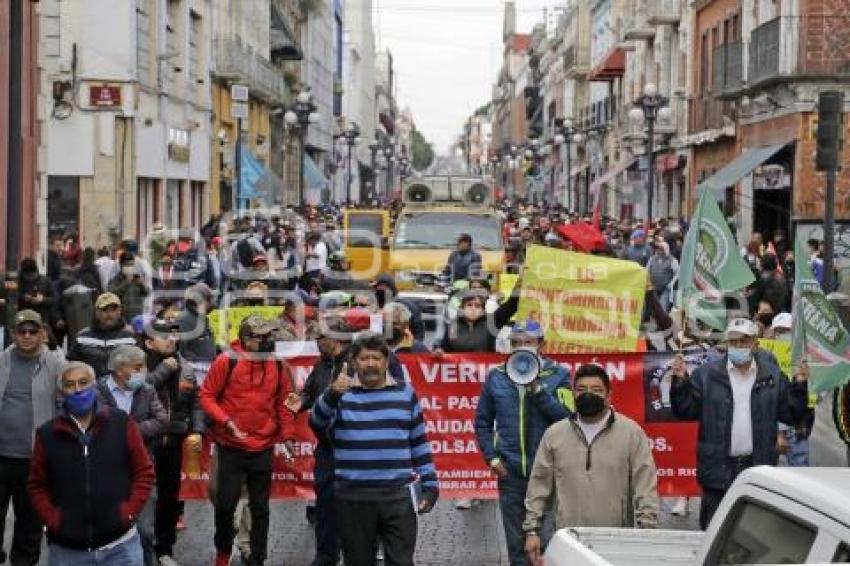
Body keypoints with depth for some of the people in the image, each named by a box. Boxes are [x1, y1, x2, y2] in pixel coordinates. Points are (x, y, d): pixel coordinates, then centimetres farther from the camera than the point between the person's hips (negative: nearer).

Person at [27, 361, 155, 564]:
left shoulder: (121, 423, 0)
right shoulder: (48, 434, 2)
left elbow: (144, 472, 4)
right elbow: (37, 485, 9)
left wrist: (129, 512, -6)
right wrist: (52, 520, -4)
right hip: (67, 549, 1)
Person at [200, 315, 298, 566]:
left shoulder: (278, 364, 1)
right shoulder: (226, 361, -10)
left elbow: (284, 402, 8)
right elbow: (207, 396, -6)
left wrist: (288, 434, 0)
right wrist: (226, 421, -18)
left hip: (264, 449, 3)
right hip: (231, 447, -3)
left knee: (260, 508, 9)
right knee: (226, 503, 4)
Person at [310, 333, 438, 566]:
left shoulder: (405, 393, 8)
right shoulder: (341, 392, 3)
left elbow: (419, 442, 12)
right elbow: (317, 424, -16)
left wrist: (430, 484, 6)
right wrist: (332, 394, -35)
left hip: (398, 496, 0)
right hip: (353, 498, 0)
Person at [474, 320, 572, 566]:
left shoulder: (558, 375, 2)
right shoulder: (496, 377, 8)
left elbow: (566, 416, -10)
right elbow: (483, 422, 14)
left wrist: (537, 389, -16)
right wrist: (491, 457, 3)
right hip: (510, 471, 3)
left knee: (548, 540, -8)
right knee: (516, 543, 9)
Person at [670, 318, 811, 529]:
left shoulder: (773, 376, 4)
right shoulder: (707, 374, 0)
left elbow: (791, 416, 5)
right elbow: (686, 411, -1)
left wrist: (799, 386, -7)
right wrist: (681, 381, -13)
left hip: (759, 468, 1)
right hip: (718, 469, -1)